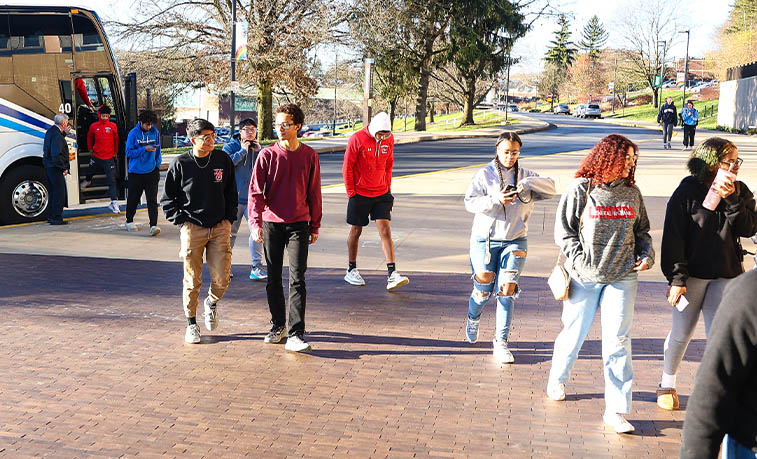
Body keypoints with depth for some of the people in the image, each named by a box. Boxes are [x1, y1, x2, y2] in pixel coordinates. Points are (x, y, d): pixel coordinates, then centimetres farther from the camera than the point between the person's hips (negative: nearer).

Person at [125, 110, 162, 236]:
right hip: (136, 172, -1)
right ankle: (129, 221, 30)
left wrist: (158, 165, 6)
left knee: (152, 199, -8)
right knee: (133, 198, 11)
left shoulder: (155, 132, 3)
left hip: (151, 172, 1)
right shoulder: (133, 133, -5)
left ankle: (153, 225, -12)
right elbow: (129, 152, -7)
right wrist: (145, 149, -17)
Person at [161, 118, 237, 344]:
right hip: (192, 229, -2)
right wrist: (181, 221, -3)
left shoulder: (223, 160, 3)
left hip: (220, 227, 2)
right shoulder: (180, 164, -3)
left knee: (221, 278, -3)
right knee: (192, 280, 3)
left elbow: (231, 192, 14)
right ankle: (191, 323, 20)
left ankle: (212, 303, 30)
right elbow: (168, 198, 6)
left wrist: (229, 218, 6)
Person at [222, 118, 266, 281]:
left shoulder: (259, 149, 11)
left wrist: (258, 151, -8)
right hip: (234, 197, -3)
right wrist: (243, 151, -13)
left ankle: (256, 267, 0)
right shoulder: (230, 147, 0)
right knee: (230, 232, 6)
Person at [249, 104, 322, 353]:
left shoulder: (309, 156, 1)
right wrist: (256, 222, -17)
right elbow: (256, 192, -5)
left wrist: (315, 226, 10)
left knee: (297, 279, -8)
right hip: (271, 223, 1)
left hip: (298, 225, -1)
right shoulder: (267, 155, -2)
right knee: (273, 279, 10)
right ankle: (278, 325, 26)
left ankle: (295, 334, -7)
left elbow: (314, 193, 8)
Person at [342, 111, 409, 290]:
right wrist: (351, 192, -6)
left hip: (381, 193, 3)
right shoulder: (357, 139, -11)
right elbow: (347, 167, -6)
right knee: (356, 231, 9)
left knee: (385, 230, -6)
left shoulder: (389, 139, 1)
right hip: (360, 194, -3)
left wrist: (388, 187, 11)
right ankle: (351, 271, 25)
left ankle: (392, 275, -10)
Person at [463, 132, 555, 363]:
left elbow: (550, 188, -6)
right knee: (483, 289, 3)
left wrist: (527, 183, -22)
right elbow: (470, 202, -12)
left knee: (507, 291, -6)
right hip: (485, 239, -2)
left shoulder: (525, 175, 6)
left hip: (515, 241, 2)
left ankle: (501, 343, 2)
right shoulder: (484, 174, -2)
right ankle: (473, 319, 38)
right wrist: (496, 200, -27)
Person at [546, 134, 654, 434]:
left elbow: (641, 230, 18)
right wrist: (583, 263, -11)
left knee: (618, 341, -3)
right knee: (574, 333, 12)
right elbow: (564, 231, -2)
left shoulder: (632, 193, 7)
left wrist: (647, 254, 0)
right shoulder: (580, 189, -4)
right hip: (584, 278, -2)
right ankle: (557, 380, 40)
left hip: (622, 279, 2)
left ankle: (615, 411, 2)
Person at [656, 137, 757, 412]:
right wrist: (676, 278, -14)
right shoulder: (687, 191, -9)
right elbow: (673, 237, -10)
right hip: (692, 273, -2)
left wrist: (732, 199, -19)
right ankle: (667, 383, 29)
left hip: (726, 274, 2)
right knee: (682, 333, 8)